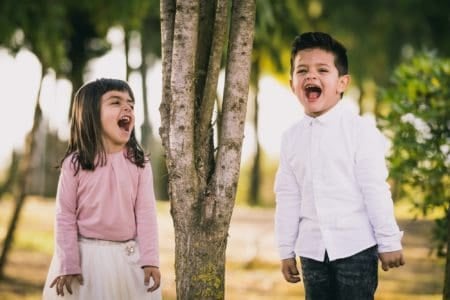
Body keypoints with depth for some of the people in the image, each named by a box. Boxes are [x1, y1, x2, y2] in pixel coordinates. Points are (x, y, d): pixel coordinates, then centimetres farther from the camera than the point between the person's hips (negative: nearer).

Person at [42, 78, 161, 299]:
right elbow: (65, 217, -5)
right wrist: (68, 265, -8)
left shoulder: (139, 163, -3)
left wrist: (150, 259, -8)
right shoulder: (75, 164, -7)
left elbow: (146, 213, -3)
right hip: (86, 255, -1)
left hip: (129, 256, 2)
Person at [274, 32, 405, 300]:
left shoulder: (360, 130, -8)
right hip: (312, 248, 5)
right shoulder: (291, 137, 6)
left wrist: (390, 241, -5)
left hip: (356, 246, -5)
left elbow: (376, 189, -7)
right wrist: (287, 250, 11)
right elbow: (287, 197, 9)